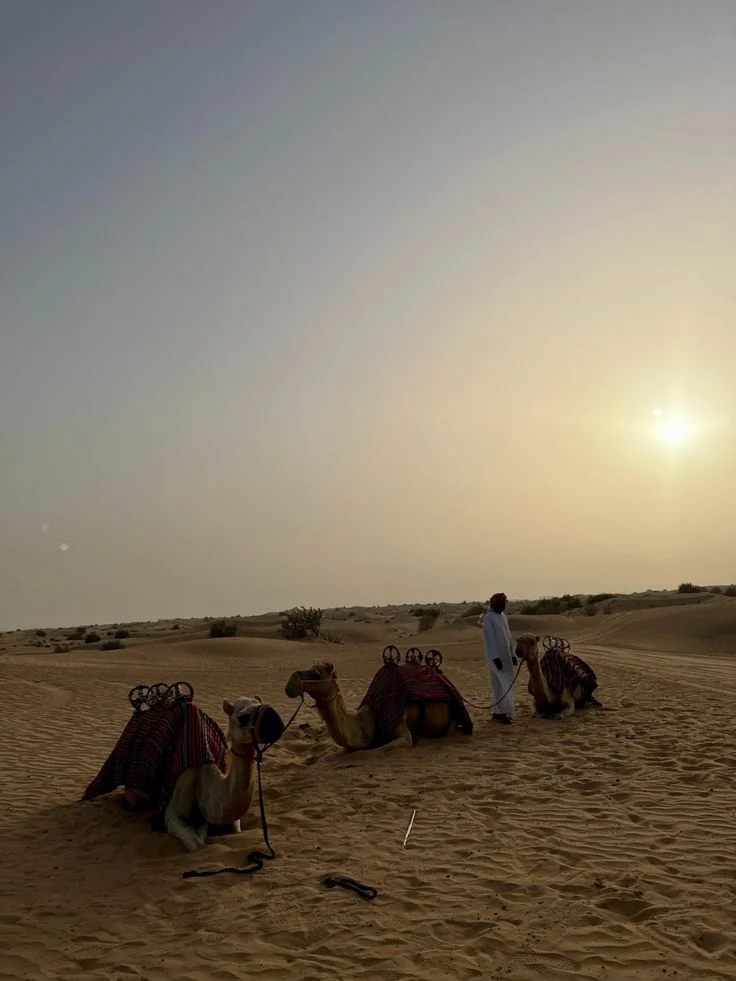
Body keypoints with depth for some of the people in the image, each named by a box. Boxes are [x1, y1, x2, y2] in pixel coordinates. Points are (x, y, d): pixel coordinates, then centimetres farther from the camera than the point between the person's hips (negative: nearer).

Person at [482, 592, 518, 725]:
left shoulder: (504, 616, 13)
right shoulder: (488, 618, -13)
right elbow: (489, 639, -17)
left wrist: (513, 654, 15)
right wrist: (495, 657, -21)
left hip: (506, 655, 8)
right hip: (496, 657, -8)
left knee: (506, 684, 10)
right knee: (500, 685, -8)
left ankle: (499, 712, 17)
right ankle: (499, 713, -4)